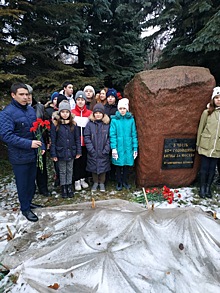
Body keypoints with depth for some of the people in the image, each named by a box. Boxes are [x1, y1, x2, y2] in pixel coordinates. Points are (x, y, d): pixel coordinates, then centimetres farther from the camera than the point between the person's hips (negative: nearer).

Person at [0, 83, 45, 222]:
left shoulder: (31, 110, 6)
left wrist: (42, 146, 2)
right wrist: (28, 143, -26)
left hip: (33, 154, 6)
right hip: (19, 157, -6)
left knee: (32, 181, 19)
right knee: (23, 183, 10)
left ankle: (29, 202, 41)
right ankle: (25, 208, 29)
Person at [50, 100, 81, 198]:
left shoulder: (73, 124, 0)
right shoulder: (55, 124, -6)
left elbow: (77, 138, 2)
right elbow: (53, 140, -6)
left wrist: (78, 151, -2)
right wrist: (53, 154, -8)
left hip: (71, 152, 2)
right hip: (60, 152, -2)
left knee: (70, 170, 14)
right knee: (62, 171, 12)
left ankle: (69, 187, 29)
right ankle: (63, 188, 26)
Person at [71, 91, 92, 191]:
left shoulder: (90, 113, 3)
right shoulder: (72, 112, -2)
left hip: (86, 142, 2)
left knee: (84, 160, 11)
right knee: (76, 161, 6)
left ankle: (83, 179, 27)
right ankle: (77, 180, 19)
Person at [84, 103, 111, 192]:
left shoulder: (107, 124, -1)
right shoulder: (90, 123, -3)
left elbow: (109, 138, -1)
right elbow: (86, 137, -4)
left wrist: (106, 150, -9)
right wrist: (91, 149, -11)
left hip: (103, 152, 0)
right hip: (93, 152, 0)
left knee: (103, 168, 10)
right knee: (94, 168, 11)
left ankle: (102, 183, 29)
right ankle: (95, 182, 31)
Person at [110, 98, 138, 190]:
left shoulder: (131, 119, 1)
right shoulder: (114, 120, -4)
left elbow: (134, 134, 2)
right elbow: (112, 134, -6)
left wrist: (135, 148, 0)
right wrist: (113, 148, -13)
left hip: (128, 147, 1)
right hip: (118, 147, -1)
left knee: (126, 165, 12)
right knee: (119, 165, 10)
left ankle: (125, 181, 32)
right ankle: (119, 183, 28)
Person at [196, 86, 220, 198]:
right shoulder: (207, 112, -1)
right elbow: (200, 128, 2)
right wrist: (198, 143, 3)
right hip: (206, 145, -2)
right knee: (204, 167, 5)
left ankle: (208, 188, 24)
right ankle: (202, 188, 20)